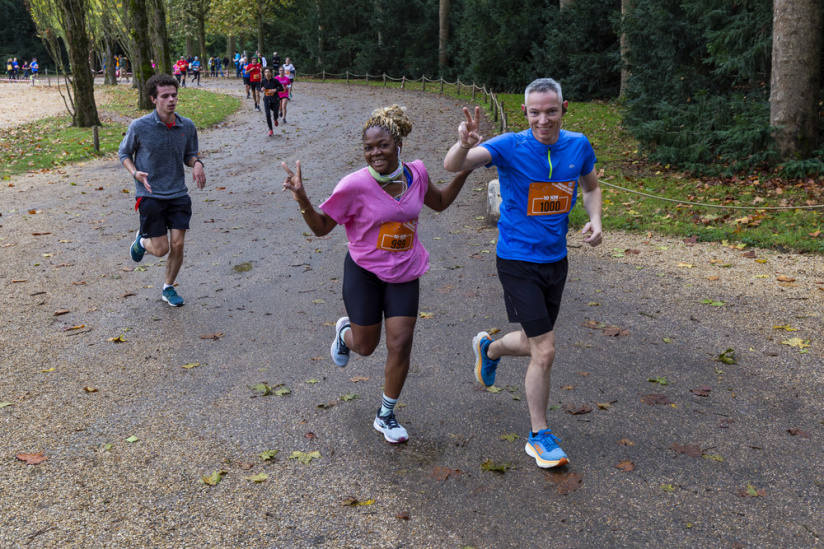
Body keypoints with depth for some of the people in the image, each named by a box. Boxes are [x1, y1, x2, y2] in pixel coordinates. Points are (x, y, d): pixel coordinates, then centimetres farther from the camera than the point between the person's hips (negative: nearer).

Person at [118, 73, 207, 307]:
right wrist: (135, 173, -16)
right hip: (150, 195, -3)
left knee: (177, 244, 0)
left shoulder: (187, 126, -1)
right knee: (161, 249, -4)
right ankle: (142, 240, 34)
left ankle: (168, 288, 23)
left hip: (178, 194, 3)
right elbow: (124, 153, 4)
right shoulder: (139, 126, -10)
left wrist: (197, 163, -10)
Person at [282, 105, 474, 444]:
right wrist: (302, 200, -29)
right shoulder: (355, 186, -20)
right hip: (364, 272, -3)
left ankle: (386, 416, 20)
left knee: (400, 343, -1)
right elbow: (322, 227, -11)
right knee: (365, 346, 9)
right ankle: (345, 331, 49)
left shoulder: (416, 173, -7)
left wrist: (465, 170, 3)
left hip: (404, 275, 3)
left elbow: (439, 202, 14)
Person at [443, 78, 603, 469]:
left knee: (535, 345, 18)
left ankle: (489, 348, 52)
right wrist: (465, 146, -52)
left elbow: (591, 187, 16)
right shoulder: (510, 147, -16)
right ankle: (539, 437, 14)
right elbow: (452, 166, -29)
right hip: (518, 262, -5)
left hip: (556, 260, 6)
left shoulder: (578, 146, -2)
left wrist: (595, 221, -4)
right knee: (544, 352, -6)